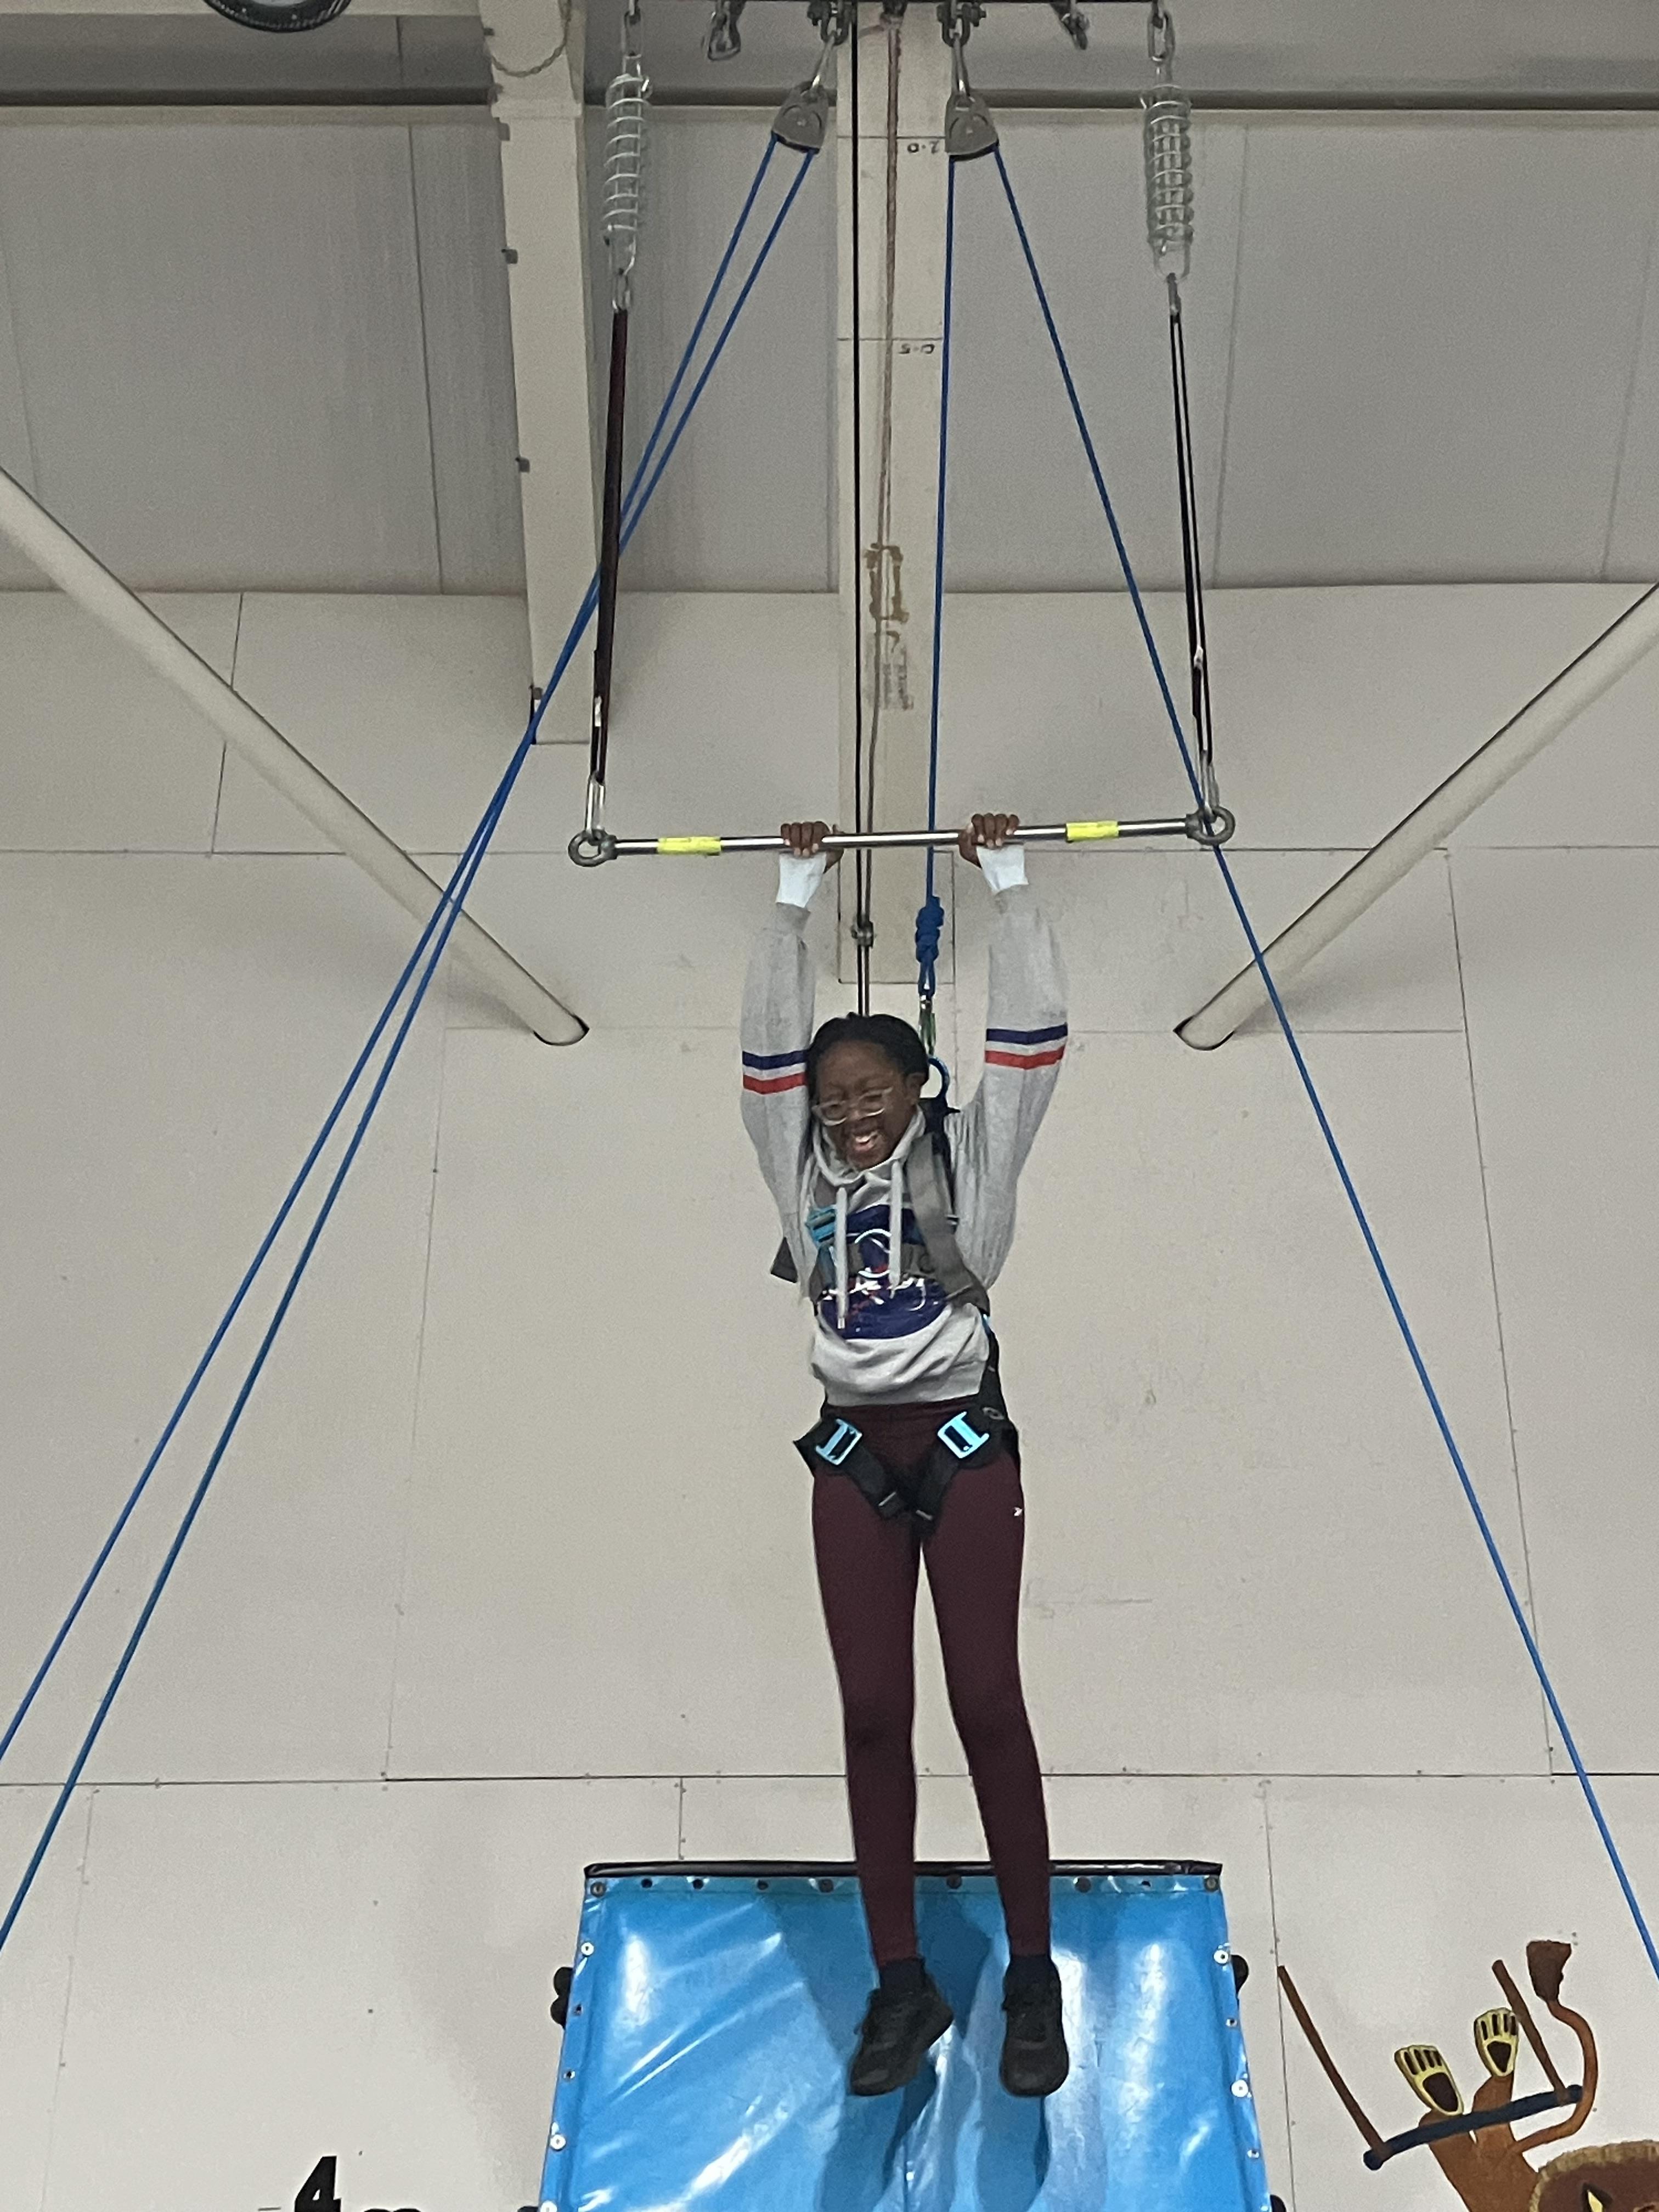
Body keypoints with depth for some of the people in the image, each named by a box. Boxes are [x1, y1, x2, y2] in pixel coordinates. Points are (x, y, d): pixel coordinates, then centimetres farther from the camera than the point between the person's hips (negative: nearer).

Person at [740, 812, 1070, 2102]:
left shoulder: (969, 1158, 0)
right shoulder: (804, 1168, 8)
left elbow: (1033, 1031, -5)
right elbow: (771, 1040, 7)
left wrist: (1008, 884, -1)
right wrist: (797, 896, 9)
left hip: (964, 1441, -3)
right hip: (853, 1453, 3)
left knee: (987, 1701, -6)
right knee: (873, 1713, 1)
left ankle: (1032, 1973, 5)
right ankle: (902, 1982, 8)